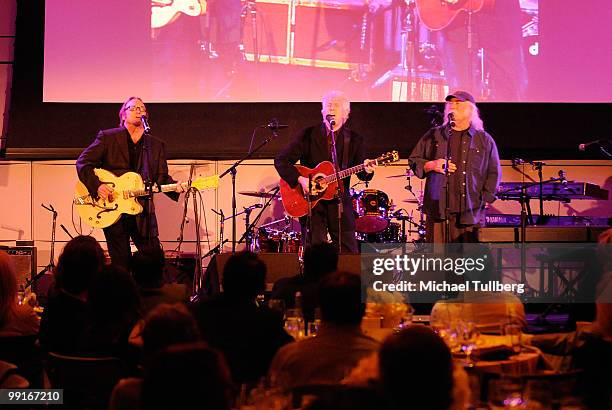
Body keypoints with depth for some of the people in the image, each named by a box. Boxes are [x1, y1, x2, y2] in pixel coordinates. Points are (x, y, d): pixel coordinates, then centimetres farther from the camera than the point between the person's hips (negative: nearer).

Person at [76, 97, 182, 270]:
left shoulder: (156, 145, 11)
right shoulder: (107, 137, 2)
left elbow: (162, 178, 8)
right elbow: (83, 162, -1)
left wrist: (176, 187, -14)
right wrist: (97, 186, -16)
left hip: (142, 212, 2)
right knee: (121, 264, 3)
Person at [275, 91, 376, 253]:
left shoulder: (354, 140, 6)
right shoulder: (308, 135, 1)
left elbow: (361, 174, 5)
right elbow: (280, 160, -2)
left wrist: (367, 170, -18)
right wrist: (300, 179, -14)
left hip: (340, 203, 1)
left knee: (349, 253, -1)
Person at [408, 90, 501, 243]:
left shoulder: (484, 140, 10)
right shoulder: (433, 136, 13)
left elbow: (494, 173, 11)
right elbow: (414, 161, 16)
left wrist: (485, 199, 1)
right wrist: (431, 165, -4)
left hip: (471, 212, 0)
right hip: (438, 209, 1)